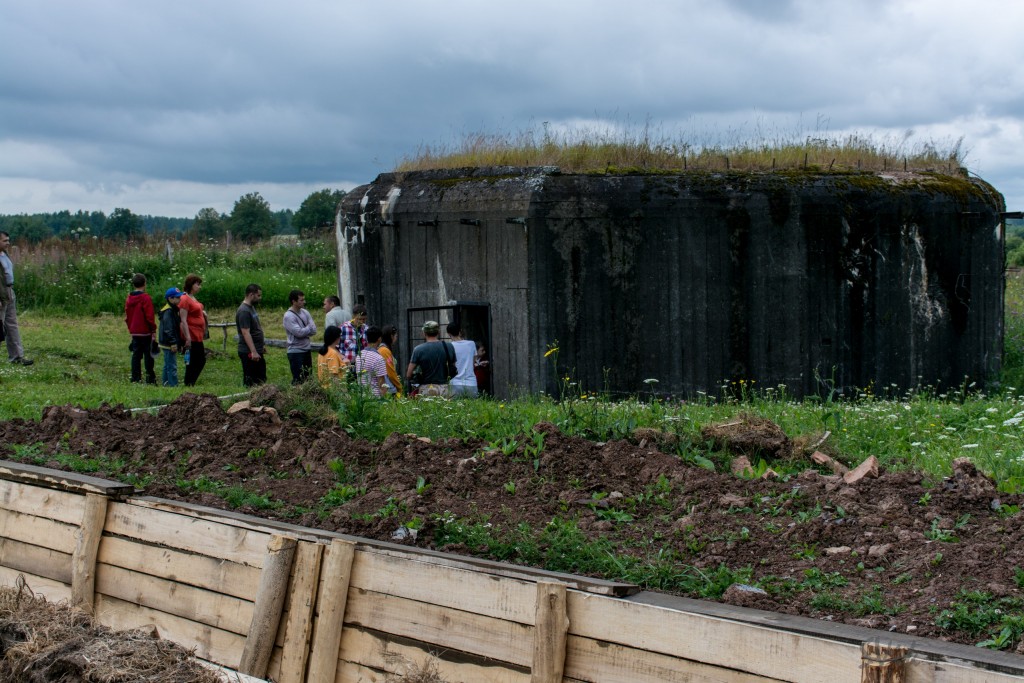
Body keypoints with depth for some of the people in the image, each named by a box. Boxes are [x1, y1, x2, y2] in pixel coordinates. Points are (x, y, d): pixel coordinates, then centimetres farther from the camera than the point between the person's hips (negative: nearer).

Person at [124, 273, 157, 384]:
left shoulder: (129, 299, 9)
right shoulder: (145, 298, -13)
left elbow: (127, 316, 15)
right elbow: (150, 316, -14)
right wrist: (153, 330, -8)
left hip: (134, 332, 6)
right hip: (145, 332, -6)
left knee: (136, 355, 9)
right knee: (148, 355, -2)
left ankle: (135, 379, 7)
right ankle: (150, 379, -2)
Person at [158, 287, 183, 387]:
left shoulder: (173, 310, 17)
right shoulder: (168, 312, -16)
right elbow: (168, 329, -21)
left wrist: (179, 343, 23)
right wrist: (173, 343, -23)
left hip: (168, 345, 11)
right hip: (169, 345, -11)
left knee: (168, 366, 16)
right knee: (172, 367, -11)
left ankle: (166, 384, 23)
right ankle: (173, 385, -12)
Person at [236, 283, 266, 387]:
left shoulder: (251, 307, 13)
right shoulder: (244, 311, -18)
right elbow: (246, 333, -24)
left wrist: (262, 345, 24)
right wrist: (253, 352, -27)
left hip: (257, 351, 10)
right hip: (249, 353, -10)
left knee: (261, 380, 13)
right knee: (250, 382, -4)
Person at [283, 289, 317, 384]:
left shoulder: (305, 312, 7)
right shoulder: (288, 316, -15)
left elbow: (314, 330, 0)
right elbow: (299, 332, -22)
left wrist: (304, 331, -14)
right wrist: (309, 328, -6)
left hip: (307, 350, 7)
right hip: (296, 351, -7)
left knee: (308, 378, 12)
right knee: (298, 380, -4)